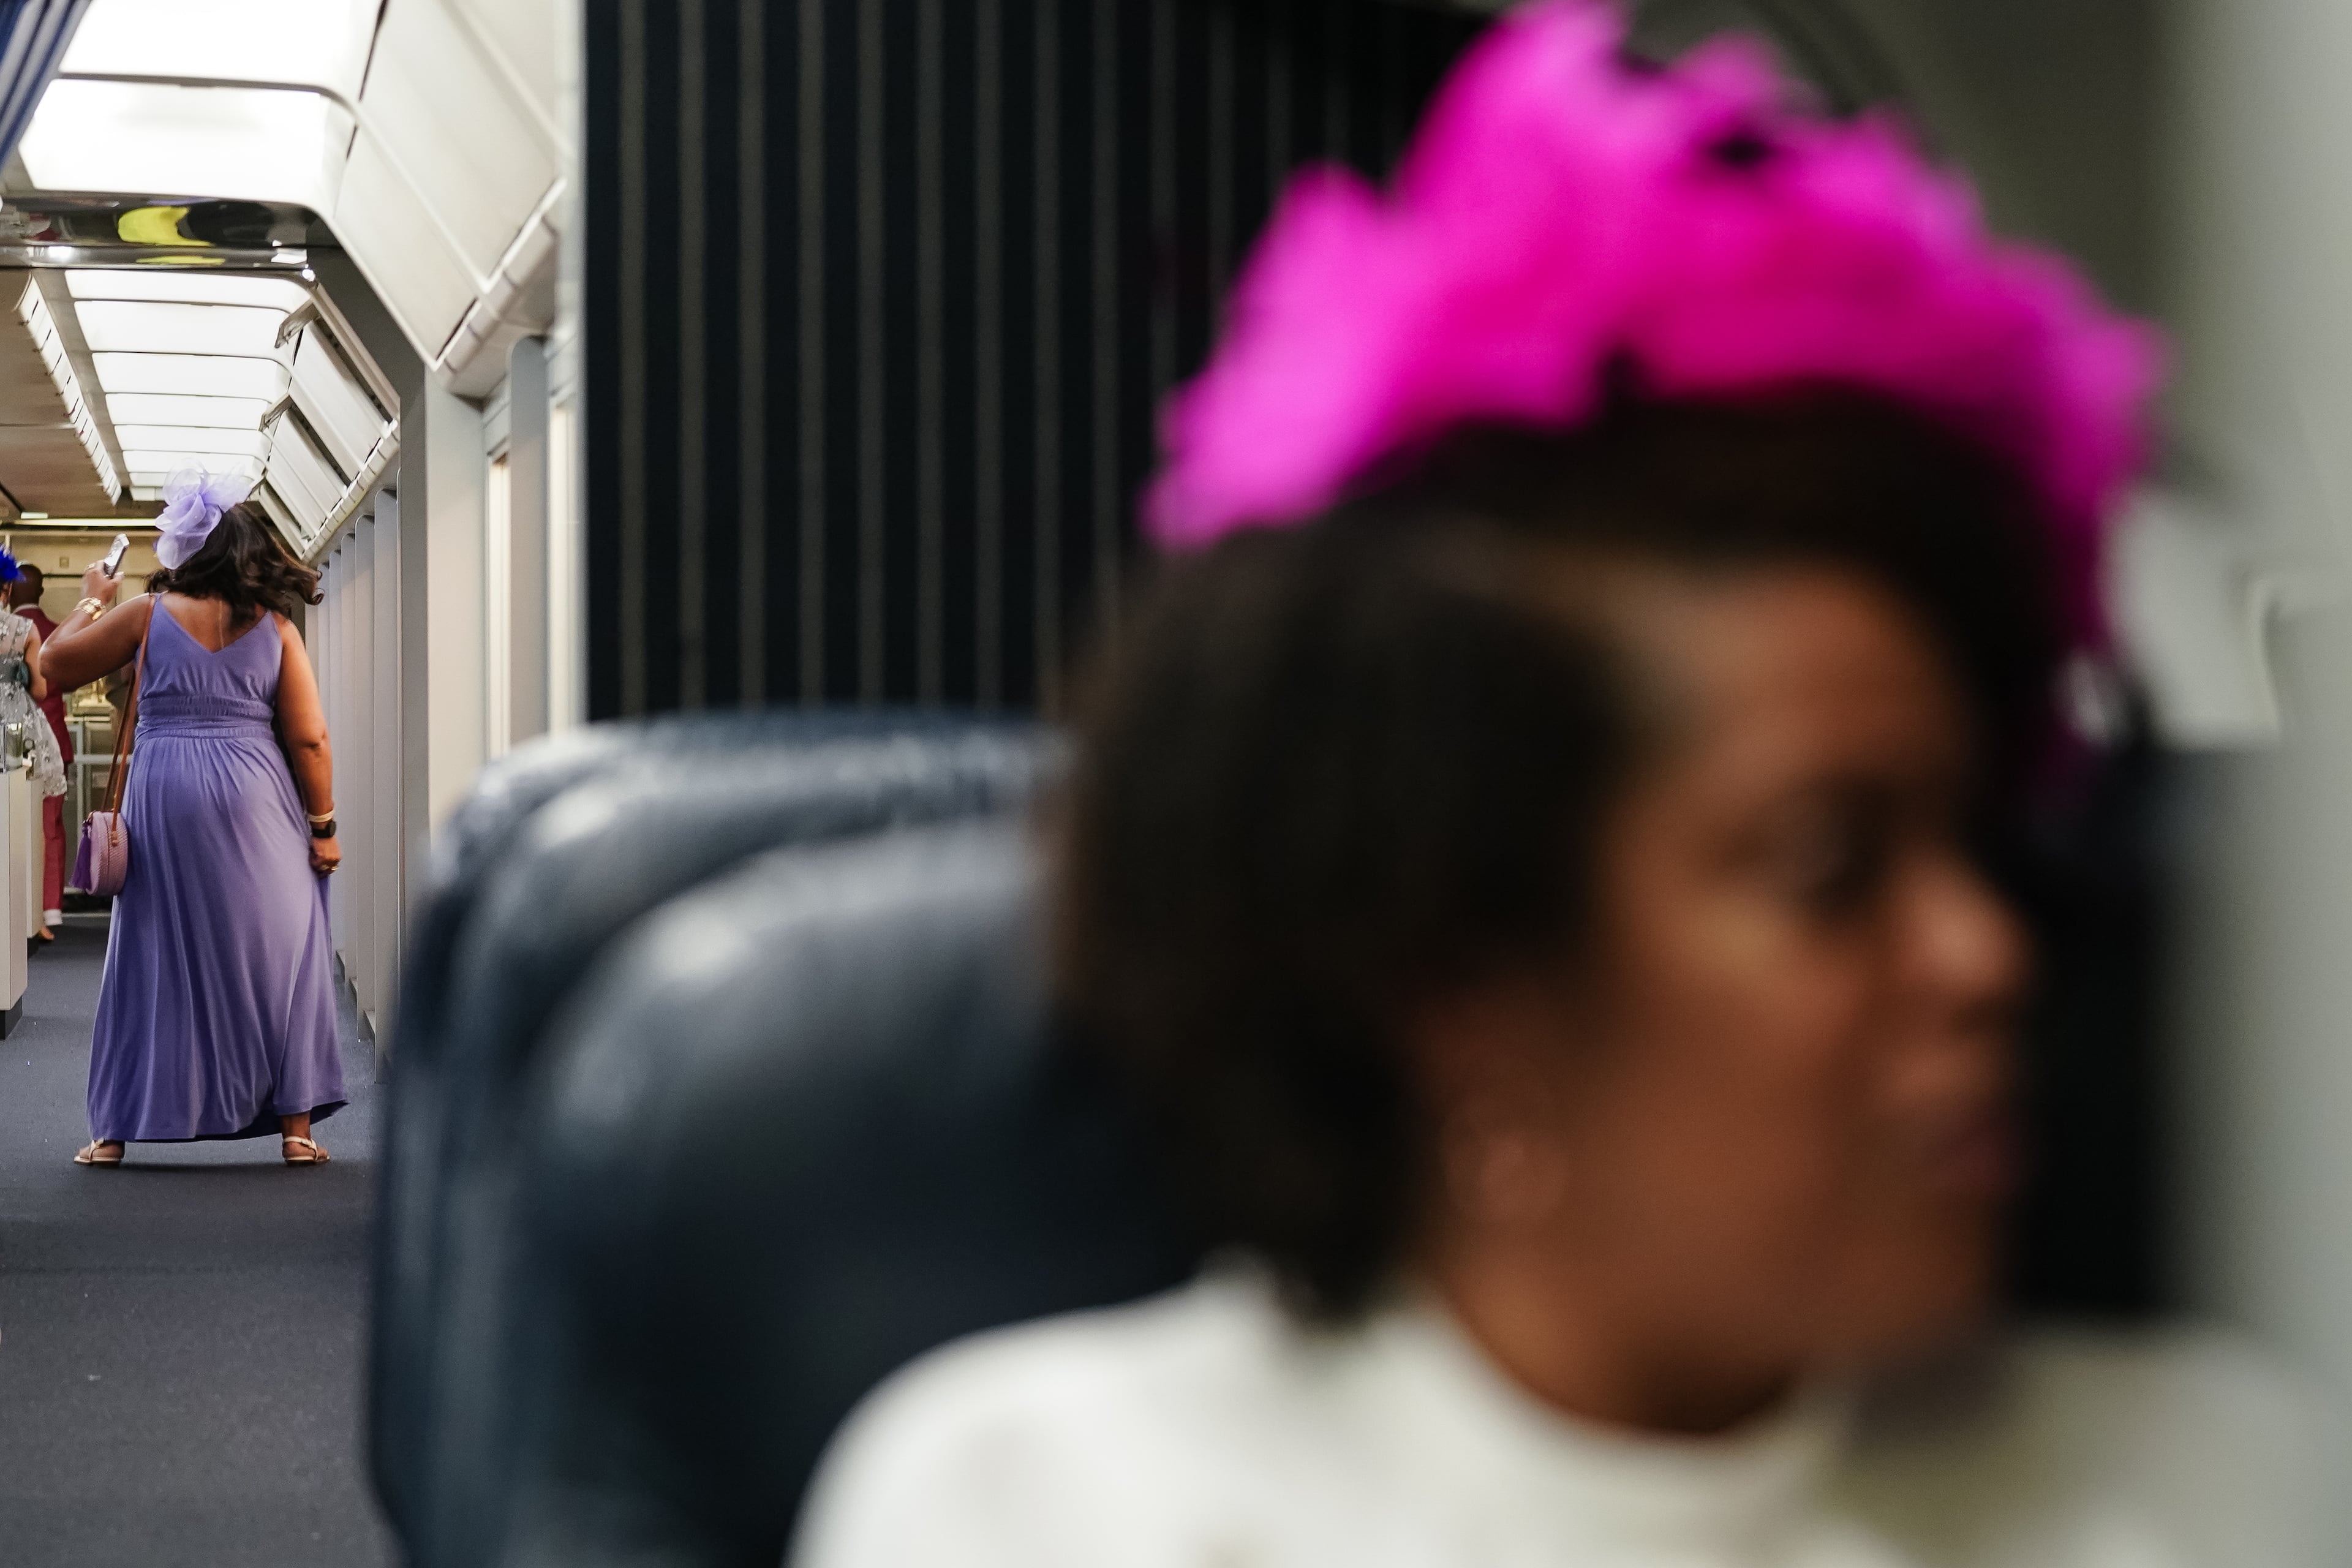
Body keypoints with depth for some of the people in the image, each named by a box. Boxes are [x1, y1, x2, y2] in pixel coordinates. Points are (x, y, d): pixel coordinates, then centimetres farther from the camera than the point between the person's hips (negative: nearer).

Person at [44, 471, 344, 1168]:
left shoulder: (148, 614, 0)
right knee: (276, 954, 9)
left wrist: (90, 601, 25)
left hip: (165, 801, 0)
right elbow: (310, 739, -3)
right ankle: (296, 1124, 8)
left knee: (153, 958, 9)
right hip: (256, 802, 0)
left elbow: (59, 661, 9)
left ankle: (115, 1129, 13)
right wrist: (323, 825, 5)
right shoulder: (275, 627, 1)